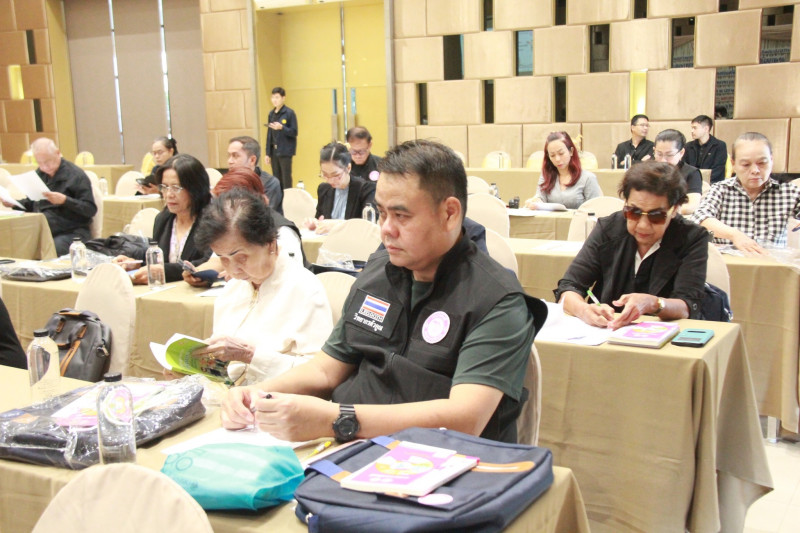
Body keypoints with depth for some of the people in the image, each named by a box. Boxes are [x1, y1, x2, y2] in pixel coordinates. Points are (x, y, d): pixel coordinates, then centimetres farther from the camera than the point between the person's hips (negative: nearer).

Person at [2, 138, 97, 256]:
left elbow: (91, 210, -11)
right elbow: (32, 204, 27)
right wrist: (13, 203, 8)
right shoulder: (39, 174, 18)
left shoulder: (76, 175, -4)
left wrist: (65, 200, -23)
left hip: (71, 232, -6)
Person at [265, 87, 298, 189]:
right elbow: (269, 135, 14)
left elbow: (294, 132, -8)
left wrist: (281, 127, -24)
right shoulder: (271, 114, 11)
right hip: (274, 152, 6)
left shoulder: (289, 113, -6)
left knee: (286, 180, -5)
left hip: (285, 152, -6)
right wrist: (268, 153, 11)